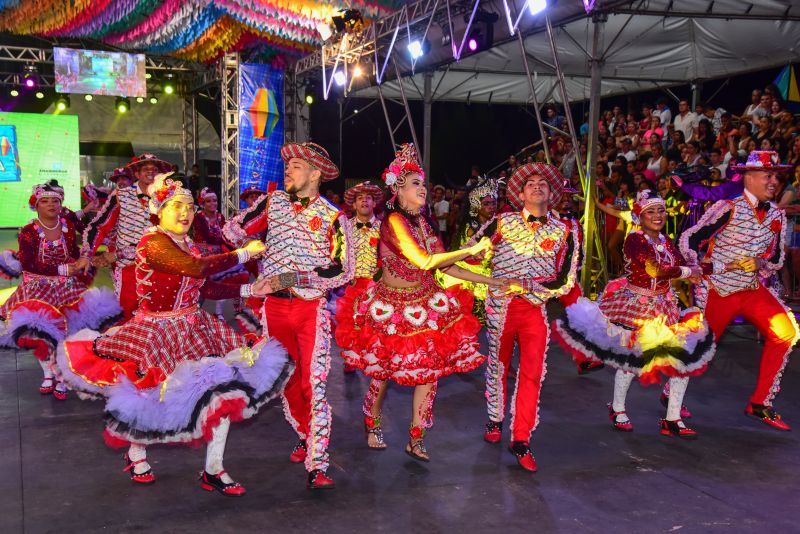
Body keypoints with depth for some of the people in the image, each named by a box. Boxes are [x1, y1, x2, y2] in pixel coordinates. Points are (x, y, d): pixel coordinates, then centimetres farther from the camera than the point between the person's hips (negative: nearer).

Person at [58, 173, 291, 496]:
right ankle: (136, 454, 40)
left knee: (226, 386, -3)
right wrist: (244, 254, -23)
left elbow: (206, 289, 9)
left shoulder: (188, 246, 8)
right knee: (148, 401, 7)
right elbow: (197, 269, -32)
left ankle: (213, 471, 8)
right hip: (156, 332, -7)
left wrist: (250, 290, 4)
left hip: (195, 329, 7)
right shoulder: (153, 242, -18)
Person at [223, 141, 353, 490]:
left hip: (312, 307, -4)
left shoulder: (332, 217, -3)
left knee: (314, 384, -11)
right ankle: (306, 437, 35)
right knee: (287, 380, 13)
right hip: (274, 305, 4)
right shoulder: (273, 202, 7)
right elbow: (234, 230, 12)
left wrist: (297, 277, -16)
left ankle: (317, 466, -10)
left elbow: (343, 269, -8)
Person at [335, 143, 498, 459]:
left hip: (425, 305, 6)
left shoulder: (424, 222, 4)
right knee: (382, 371, 10)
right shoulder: (394, 221, -20)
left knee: (430, 369, 1)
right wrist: (470, 250, -26)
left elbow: (445, 267, 3)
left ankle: (415, 439, 14)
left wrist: (494, 282, -1)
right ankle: (372, 424, 36)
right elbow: (424, 261, -31)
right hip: (391, 307, -6)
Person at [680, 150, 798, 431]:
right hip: (719, 291, -5)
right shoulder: (728, 209, -15)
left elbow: (776, 259, 10)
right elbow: (688, 241, -14)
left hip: (754, 289, 5)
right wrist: (714, 268, -18)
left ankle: (760, 402, 1)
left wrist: (761, 264, -10)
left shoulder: (777, 215, 3)